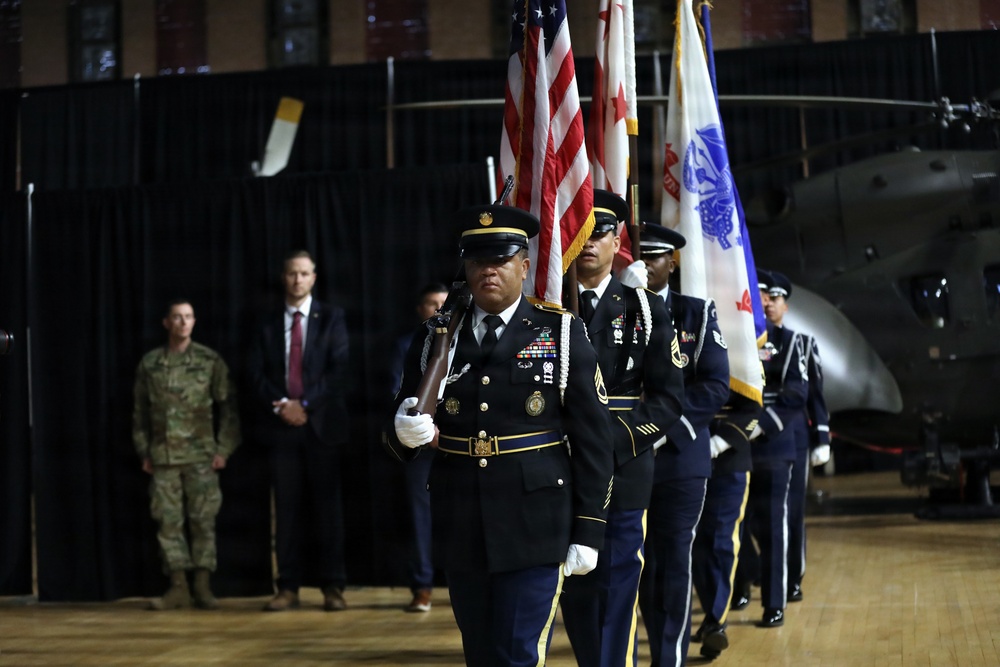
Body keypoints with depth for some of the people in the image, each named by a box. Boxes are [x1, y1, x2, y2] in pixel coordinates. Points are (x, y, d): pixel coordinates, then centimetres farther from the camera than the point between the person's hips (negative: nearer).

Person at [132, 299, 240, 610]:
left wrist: (224, 448, -3)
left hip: (200, 454, -2)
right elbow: (140, 412, 12)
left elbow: (228, 407, 2)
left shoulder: (210, 361, 2)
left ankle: (203, 586, 5)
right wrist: (144, 452, 7)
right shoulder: (149, 363, 7)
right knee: (168, 521, 1)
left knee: (203, 520, -1)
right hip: (163, 456, 2)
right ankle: (178, 587, 7)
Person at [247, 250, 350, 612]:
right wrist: (280, 405, -11)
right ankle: (288, 587, 4)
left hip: (322, 424, -2)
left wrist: (305, 404, -12)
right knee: (288, 509, 2)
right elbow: (256, 374, 4)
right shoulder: (268, 325, 12)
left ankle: (332, 587, 3)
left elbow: (339, 368, -4)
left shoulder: (331, 318, 7)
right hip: (282, 427, 2)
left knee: (327, 506, 0)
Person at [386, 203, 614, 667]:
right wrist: (406, 433, -17)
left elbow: (593, 439, -2)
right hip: (461, 531, 4)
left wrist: (588, 530, -6)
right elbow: (399, 444, 8)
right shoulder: (436, 339, 7)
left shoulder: (563, 333, -1)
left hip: (534, 528, -3)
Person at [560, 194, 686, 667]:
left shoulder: (646, 310, 4)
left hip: (624, 475, -1)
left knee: (617, 593, -3)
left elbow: (668, 397, -1)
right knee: (575, 593, 10)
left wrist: (615, 441, -13)